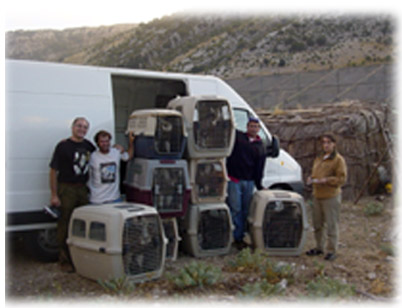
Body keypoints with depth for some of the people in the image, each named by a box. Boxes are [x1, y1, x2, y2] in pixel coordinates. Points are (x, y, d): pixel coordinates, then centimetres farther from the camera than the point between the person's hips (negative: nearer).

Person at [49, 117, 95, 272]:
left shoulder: (87, 145, 9)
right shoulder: (63, 146, -7)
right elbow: (53, 171, -8)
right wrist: (54, 195, -11)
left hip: (83, 189, 5)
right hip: (66, 189, -5)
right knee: (65, 225, 1)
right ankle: (65, 260, 11)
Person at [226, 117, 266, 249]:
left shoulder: (260, 147, 12)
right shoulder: (237, 136, 3)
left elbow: (259, 168, 13)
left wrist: (259, 185, 11)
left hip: (249, 181, 4)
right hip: (234, 180, -4)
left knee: (245, 210, 7)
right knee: (235, 209, -4)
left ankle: (241, 236, 18)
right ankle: (237, 237, 3)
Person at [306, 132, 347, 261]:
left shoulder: (338, 160, -6)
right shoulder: (318, 159, 17)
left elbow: (342, 179, -11)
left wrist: (326, 180, -22)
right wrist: (311, 178, 5)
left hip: (331, 197, -7)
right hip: (317, 196, 7)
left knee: (332, 225, -3)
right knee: (317, 224, 13)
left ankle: (332, 251, 4)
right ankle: (319, 247, 26)